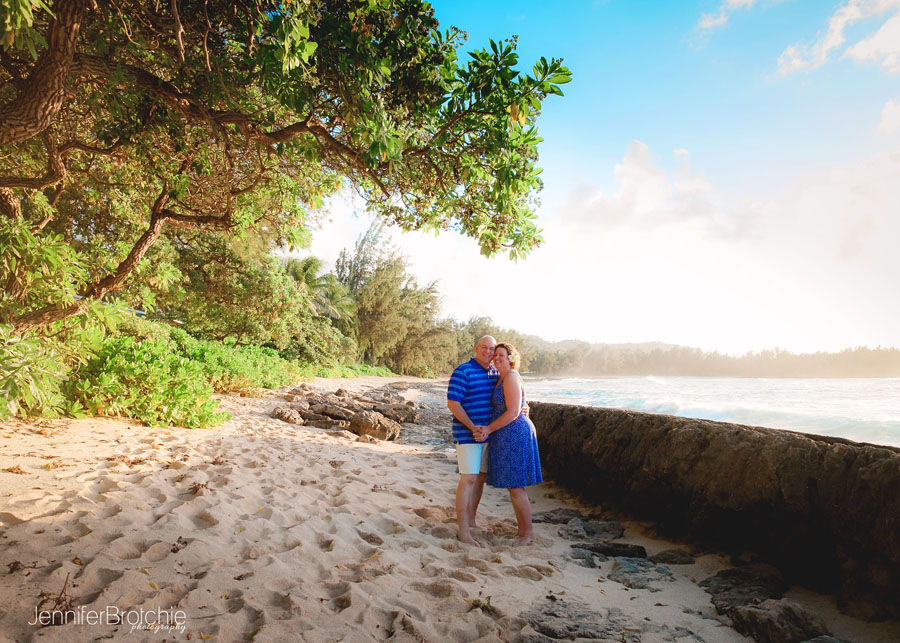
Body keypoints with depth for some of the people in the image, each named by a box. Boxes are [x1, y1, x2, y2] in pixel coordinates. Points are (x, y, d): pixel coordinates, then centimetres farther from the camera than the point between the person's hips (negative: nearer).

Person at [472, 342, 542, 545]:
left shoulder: (511, 378, -16)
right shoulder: (502, 378, 14)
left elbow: (513, 412, -21)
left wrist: (489, 429, -16)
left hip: (514, 435, -10)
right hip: (508, 437, 10)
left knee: (515, 488, -2)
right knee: (512, 486, 15)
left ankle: (529, 530, 14)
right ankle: (521, 529, 26)